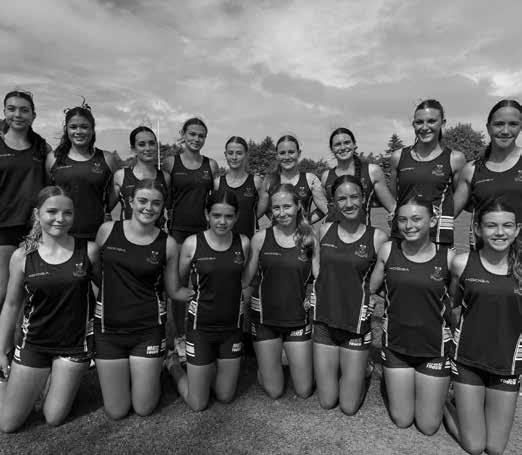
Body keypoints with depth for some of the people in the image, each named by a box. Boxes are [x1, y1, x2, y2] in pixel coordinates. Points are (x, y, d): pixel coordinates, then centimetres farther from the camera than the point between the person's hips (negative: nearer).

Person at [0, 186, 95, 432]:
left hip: (75, 344, -1)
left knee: (54, 418, 9)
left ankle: (57, 381, 37)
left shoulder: (88, 250, -12)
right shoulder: (22, 256, -9)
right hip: (33, 343, 1)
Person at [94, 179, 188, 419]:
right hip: (108, 327, 1)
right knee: (115, 411, 11)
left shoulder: (167, 244, -6)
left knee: (144, 408, 10)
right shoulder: (108, 230, -5)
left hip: (148, 329, 0)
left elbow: (174, 291, 2)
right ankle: (120, 374, 41)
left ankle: (159, 364, 39)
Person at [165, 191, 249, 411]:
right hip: (201, 326, -3)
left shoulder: (243, 243, -5)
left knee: (225, 397, 15)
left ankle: (206, 369, 42)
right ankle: (173, 365, 33)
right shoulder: (192, 243, -12)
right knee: (198, 404, 8)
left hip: (232, 326, 3)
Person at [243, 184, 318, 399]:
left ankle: (290, 357, 39)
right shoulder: (260, 238, -6)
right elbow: (244, 280, -1)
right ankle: (265, 364, 39)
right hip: (265, 317, -1)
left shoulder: (309, 239, -4)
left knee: (304, 391, 11)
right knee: (274, 391, 8)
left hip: (298, 318, 1)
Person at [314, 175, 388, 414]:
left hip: (357, 324, -2)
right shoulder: (324, 230, -1)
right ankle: (345, 368, 42)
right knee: (326, 402, 13)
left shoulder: (378, 237, -9)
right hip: (324, 321, 3)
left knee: (349, 407, 9)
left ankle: (361, 370, 38)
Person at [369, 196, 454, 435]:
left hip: (435, 348, -1)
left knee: (428, 427, 14)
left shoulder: (448, 257, -13)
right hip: (395, 345, 1)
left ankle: (442, 394, 44)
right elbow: (370, 288, 1)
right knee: (401, 420, 15)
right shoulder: (388, 250, -9)